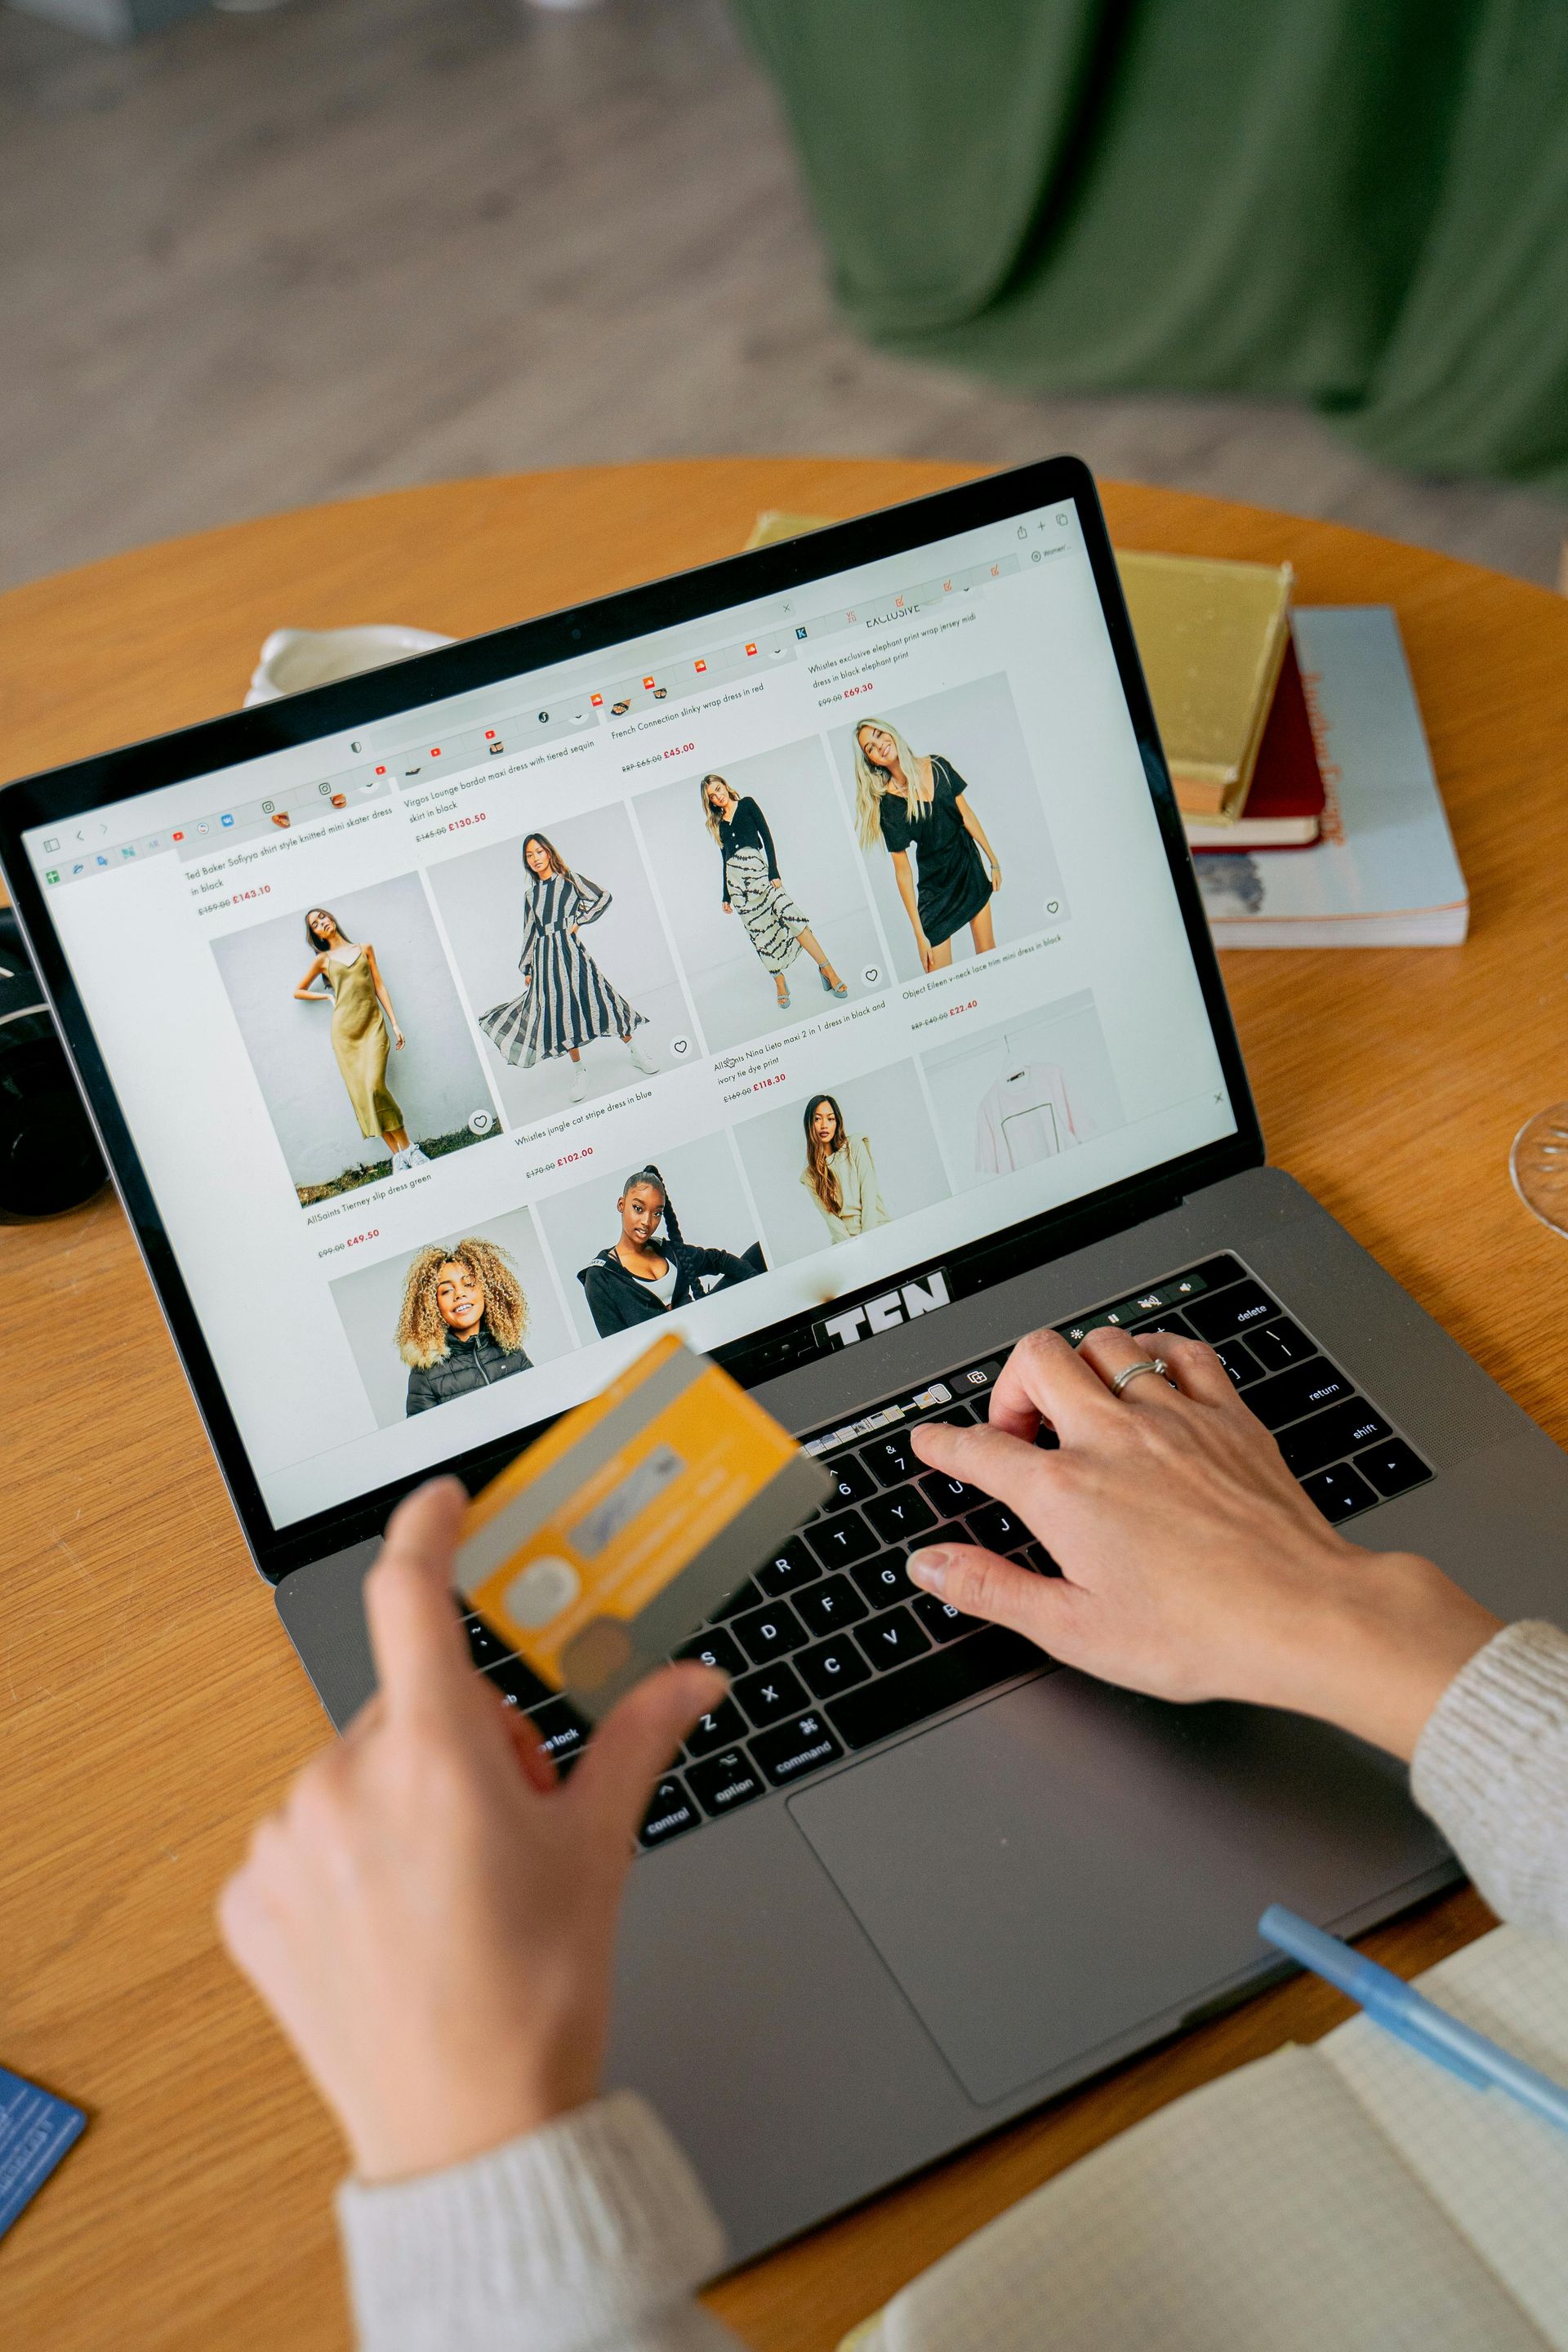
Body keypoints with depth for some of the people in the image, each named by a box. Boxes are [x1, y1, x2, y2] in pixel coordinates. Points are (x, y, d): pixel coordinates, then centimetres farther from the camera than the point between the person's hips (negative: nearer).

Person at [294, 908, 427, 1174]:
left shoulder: (364, 948, 13)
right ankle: (397, 1154, -3)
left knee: (375, 1086, -19)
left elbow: (379, 986, 10)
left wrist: (394, 1023, 5)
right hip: (345, 1030, 1)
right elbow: (299, 991, 21)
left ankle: (406, 1148, -12)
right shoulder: (323, 960, 11)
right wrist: (329, 996, 10)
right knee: (361, 1092, -6)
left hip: (373, 1024, -1)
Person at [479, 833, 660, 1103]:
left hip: (569, 949, -3)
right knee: (561, 1013, 0)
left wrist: (579, 921, -3)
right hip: (544, 956, 3)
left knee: (596, 998, -7)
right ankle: (578, 1072, 8)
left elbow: (604, 897, -1)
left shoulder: (569, 879, 5)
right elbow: (529, 933, 17)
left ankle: (635, 1053, 8)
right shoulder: (532, 893, 14)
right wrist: (526, 968, 16)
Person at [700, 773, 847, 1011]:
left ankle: (827, 969, -17)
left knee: (789, 914, -19)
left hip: (756, 868, -4)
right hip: (734, 878, 4)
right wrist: (726, 896, 21)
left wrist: (773, 872, -9)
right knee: (760, 931, -1)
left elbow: (766, 837, 1)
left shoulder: (746, 804, 8)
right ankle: (780, 982, 6)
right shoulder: (719, 823, 19)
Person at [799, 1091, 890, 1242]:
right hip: (846, 1241, 1)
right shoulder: (810, 1175, 8)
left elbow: (869, 1194, -1)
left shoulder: (855, 1147, 5)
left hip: (877, 1227, -1)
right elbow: (829, 1216, 1)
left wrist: (868, 1238, -10)